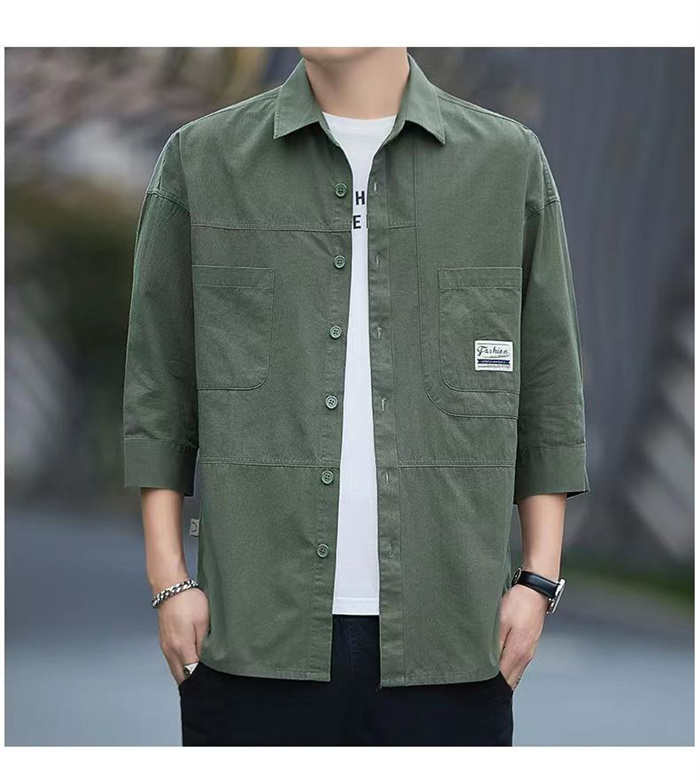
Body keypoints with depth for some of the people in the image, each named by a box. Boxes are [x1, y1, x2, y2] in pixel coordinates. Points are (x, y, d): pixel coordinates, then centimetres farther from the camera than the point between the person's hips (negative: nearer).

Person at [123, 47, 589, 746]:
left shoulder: (510, 161, 8)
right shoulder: (199, 160, 7)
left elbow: (548, 393, 9)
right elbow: (158, 388, 7)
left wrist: (538, 580, 3)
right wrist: (169, 581, 1)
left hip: (448, 635, 0)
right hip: (254, 630, 0)